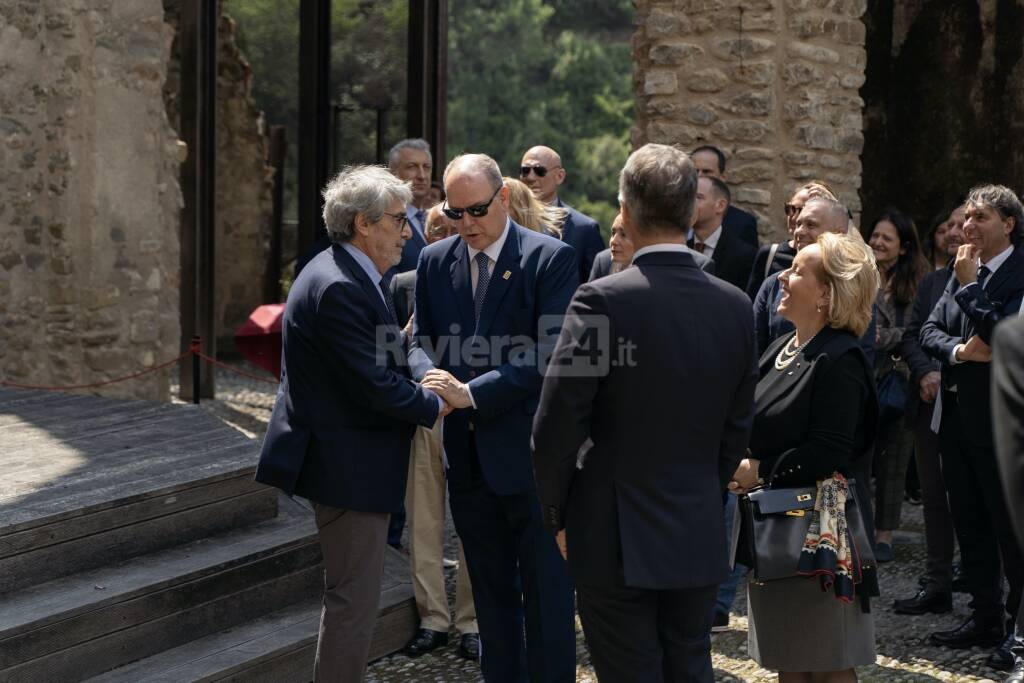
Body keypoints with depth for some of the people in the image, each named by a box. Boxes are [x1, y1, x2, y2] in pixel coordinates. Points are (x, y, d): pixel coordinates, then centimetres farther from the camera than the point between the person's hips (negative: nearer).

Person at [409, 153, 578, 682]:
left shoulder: (551, 258, -10)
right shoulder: (434, 261, 7)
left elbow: (550, 355, -17)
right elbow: (421, 339, 12)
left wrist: (471, 393, -20)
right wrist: (430, 375, -12)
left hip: (530, 453, -5)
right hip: (468, 454, 5)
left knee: (545, 590, 2)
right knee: (490, 589, 16)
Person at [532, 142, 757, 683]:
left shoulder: (602, 300, -16)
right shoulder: (735, 307, 0)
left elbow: (557, 425, -13)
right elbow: (737, 427, 8)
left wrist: (554, 514, 1)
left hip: (614, 537, -4)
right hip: (699, 538, 5)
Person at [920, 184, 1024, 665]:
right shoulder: (962, 272, 11)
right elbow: (930, 331, 8)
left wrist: (968, 285, -18)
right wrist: (958, 350, -13)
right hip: (956, 414, 8)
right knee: (969, 522, 15)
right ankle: (985, 618, 25)